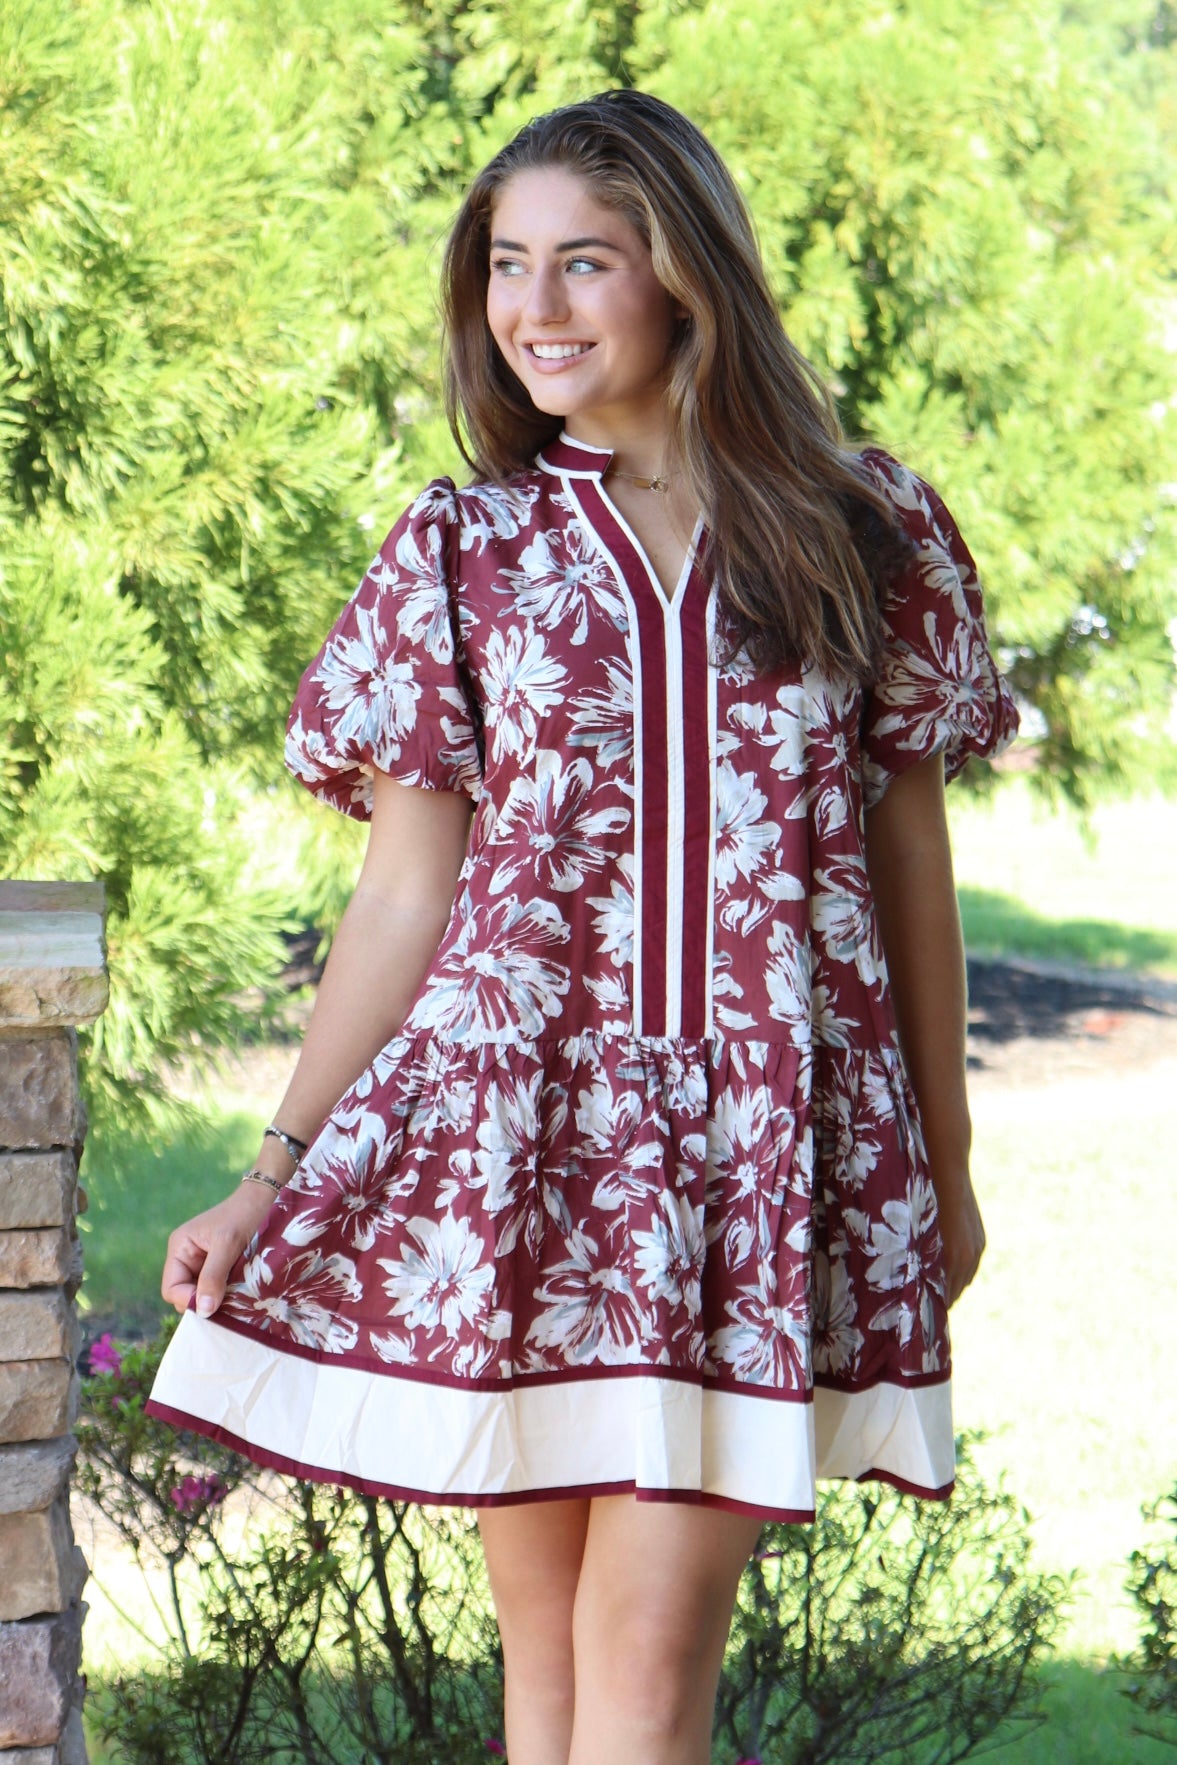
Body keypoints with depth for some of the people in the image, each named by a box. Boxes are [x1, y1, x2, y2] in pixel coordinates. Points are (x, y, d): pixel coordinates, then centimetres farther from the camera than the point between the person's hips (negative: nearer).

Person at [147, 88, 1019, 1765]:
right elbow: (406, 893, 6)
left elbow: (911, 861, 11)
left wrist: (947, 1161, 14)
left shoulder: (868, 528, 6)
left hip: (769, 1147, -1)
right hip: (516, 1132, 1)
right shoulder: (460, 551, 7)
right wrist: (274, 1174, 0)